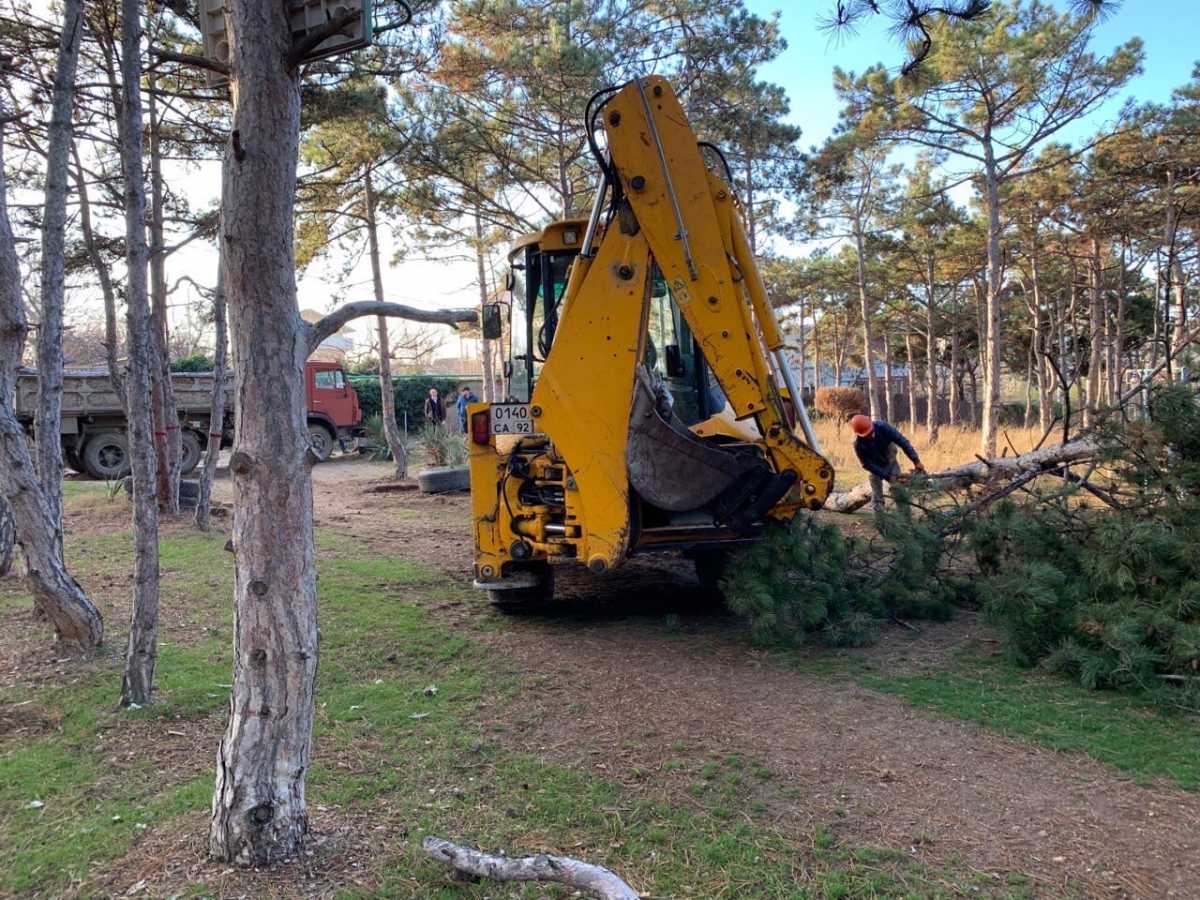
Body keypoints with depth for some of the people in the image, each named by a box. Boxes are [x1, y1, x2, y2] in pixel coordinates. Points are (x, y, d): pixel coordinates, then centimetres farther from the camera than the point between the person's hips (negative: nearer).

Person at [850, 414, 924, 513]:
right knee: (877, 494, -3)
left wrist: (916, 461, -34)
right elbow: (867, 465, -23)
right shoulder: (859, 444, -31)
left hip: (890, 463, 1)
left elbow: (902, 441, -30)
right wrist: (887, 476, -28)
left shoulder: (882, 427, -33)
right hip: (876, 468, -1)